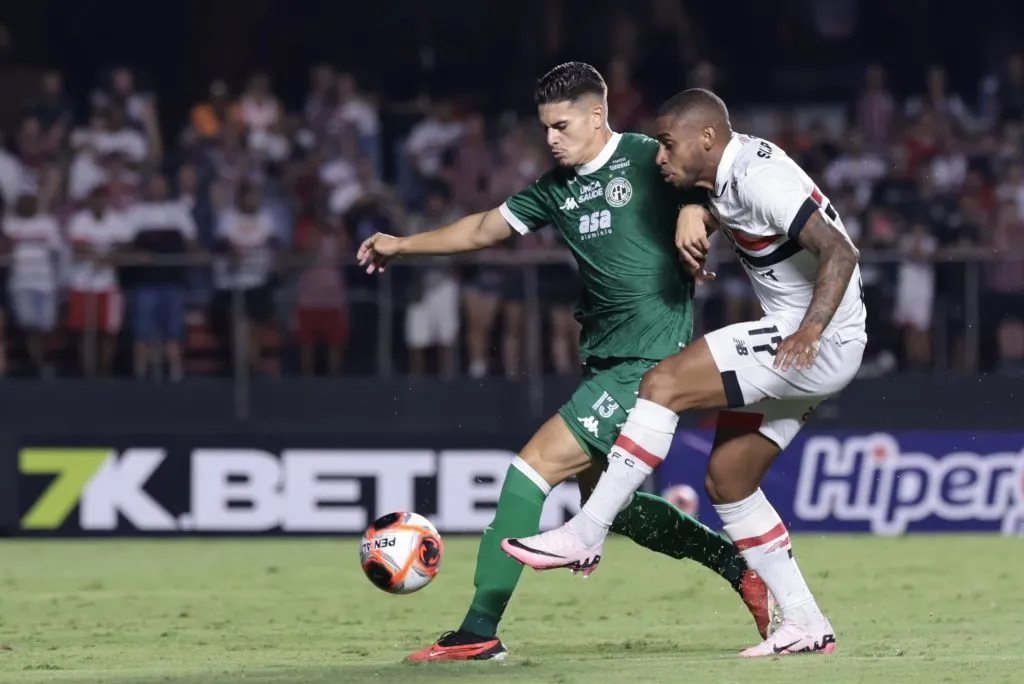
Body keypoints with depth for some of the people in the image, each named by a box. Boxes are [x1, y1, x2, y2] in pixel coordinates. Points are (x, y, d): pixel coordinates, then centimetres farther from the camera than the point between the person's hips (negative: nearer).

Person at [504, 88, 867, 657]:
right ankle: (805, 625, 10)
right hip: (798, 341, 11)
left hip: (816, 346, -11)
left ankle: (585, 535, -13)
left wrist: (813, 328, -36)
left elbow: (839, 252, -26)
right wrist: (696, 212, 16)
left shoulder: (758, 179, -18)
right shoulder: (736, 164, 12)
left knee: (663, 385, -17)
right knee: (726, 478, 9)